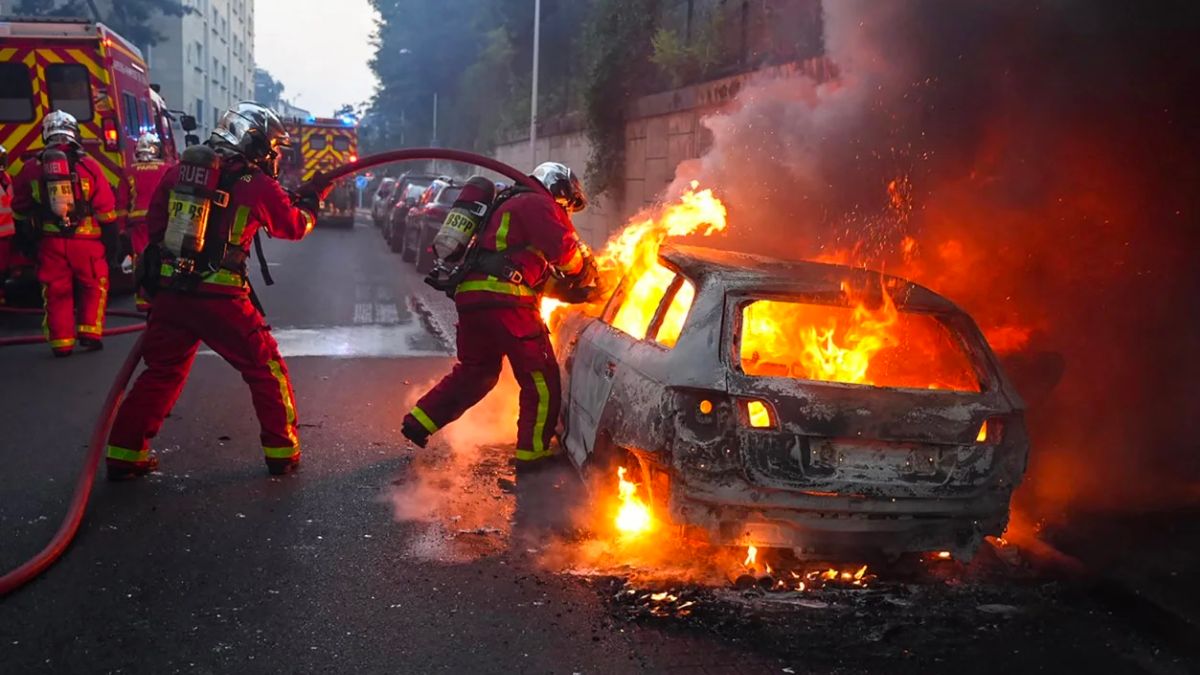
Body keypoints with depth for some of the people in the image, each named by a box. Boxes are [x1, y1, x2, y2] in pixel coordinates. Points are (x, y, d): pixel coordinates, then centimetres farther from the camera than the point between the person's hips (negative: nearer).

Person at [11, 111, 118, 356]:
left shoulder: (31, 167, 4)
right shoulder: (89, 166, -4)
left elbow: (19, 210, 12)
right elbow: (105, 208, -3)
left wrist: (26, 234, 24)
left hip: (50, 241, 2)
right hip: (86, 241, -2)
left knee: (57, 291, 10)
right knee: (94, 287, 15)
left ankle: (61, 342, 10)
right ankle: (90, 333, 8)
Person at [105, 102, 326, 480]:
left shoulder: (179, 171, 9)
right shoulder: (257, 184, -3)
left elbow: (155, 223, 15)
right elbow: (295, 226, 10)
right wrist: (311, 202, 31)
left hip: (169, 291, 5)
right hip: (218, 298, -5)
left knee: (161, 372, 18)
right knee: (265, 368, 11)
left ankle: (125, 453, 20)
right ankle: (282, 451, 15)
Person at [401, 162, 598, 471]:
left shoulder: (511, 206, 31)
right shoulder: (538, 204, 1)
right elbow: (563, 248, -14)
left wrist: (572, 290, 22)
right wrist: (585, 266, 7)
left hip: (471, 295, 9)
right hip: (504, 298, -9)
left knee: (475, 370, 25)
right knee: (541, 376, 0)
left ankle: (420, 420, 23)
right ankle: (533, 451, 2)